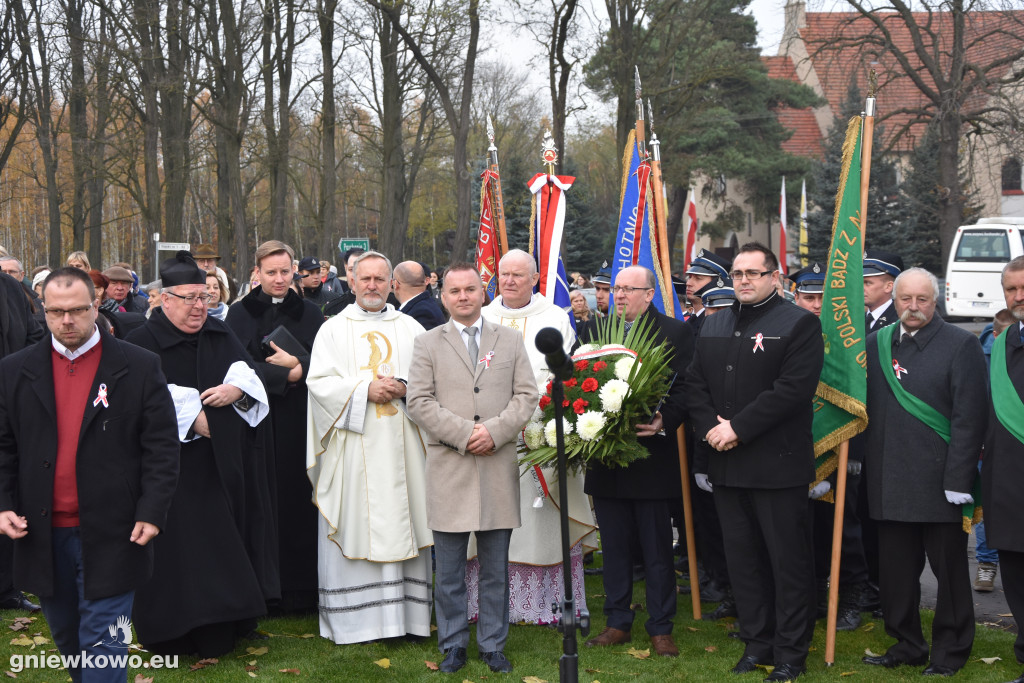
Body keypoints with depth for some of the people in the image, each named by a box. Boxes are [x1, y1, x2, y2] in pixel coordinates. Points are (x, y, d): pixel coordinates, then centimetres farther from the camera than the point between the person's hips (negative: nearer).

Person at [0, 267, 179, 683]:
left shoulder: (140, 368, -2)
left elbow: (161, 447, -4)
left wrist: (152, 512, -11)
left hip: (111, 535, -3)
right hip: (43, 535, 4)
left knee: (103, 641, -3)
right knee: (66, 635, 18)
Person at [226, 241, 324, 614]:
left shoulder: (310, 314, 11)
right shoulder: (240, 314, 5)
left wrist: (295, 363, -12)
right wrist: (288, 375, -11)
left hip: (300, 425, 2)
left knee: (299, 502, 0)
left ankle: (301, 589, 7)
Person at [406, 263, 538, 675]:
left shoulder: (510, 340, 12)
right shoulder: (428, 343, 7)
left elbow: (527, 395, 5)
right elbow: (419, 401, -2)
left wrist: (495, 431, -11)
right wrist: (464, 433, -13)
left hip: (499, 467, 1)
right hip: (448, 468, -1)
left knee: (495, 568, 7)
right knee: (449, 570, 4)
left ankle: (493, 645, 18)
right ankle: (453, 645, 17)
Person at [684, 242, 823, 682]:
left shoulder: (799, 324, -5)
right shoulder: (713, 327, 15)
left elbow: (792, 389, -15)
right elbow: (694, 384, 11)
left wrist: (738, 428, -17)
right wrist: (711, 427, -6)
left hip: (778, 464, -6)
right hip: (726, 464, 6)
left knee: (788, 561, 1)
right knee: (742, 559, 12)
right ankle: (756, 643, 24)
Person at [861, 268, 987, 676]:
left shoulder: (961, 345, -5)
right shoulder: (875, 344, 10)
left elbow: (969, 417, -10)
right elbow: (865, 409, 13)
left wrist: (958, 480, -15)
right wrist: (865, 470, 6)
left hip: (939, 483, -4)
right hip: (888, 484, 5)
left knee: (949, 571, 8)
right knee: (895, 571, 11)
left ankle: (950, 651, 21)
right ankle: (907, 645, 26)